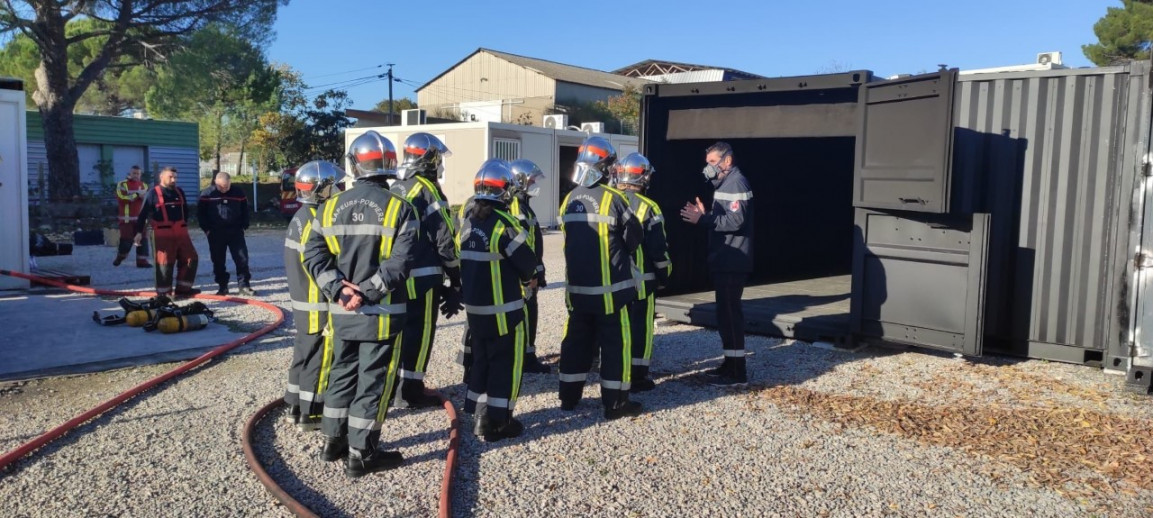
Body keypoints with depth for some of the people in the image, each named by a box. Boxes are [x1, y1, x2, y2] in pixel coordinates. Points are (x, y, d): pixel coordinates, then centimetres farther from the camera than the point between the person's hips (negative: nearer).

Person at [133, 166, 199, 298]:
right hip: (163, 234, -6)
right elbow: (143, 213, -6)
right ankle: (163, 293, 5)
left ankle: (183, 289, 13)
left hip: (180, 232, 6)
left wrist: (185, 226, 23)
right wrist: (139, 232, -12)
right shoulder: (153, 193, -2)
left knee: (190, 258, 5)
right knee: (165, 263, -4)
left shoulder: (179, 192, 15)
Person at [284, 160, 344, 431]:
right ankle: (311, 413, 7)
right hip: (318, 304, -10)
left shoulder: (300, 217, 11)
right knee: (318, 358, -1)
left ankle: (296, 406, 28)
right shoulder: (317, 221, -20)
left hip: (302, 300, 10)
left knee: (304, 353, 18)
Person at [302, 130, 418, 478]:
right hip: (382, 313, -5)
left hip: (341, 312, 5)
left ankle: (333, 441, 30)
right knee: (373, 380, 3)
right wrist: (366, 293, -17)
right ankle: (361, 454, 10)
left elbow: (314, 256, -1)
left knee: (342, 373, 19)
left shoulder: (331, 207, 5)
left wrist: (339, 289, -8)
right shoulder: (398, 209, -9)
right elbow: (399, 264, -19)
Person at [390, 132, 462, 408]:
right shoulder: (427, 191, -13)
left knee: (404, 329, 17)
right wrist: (456, 277, -6)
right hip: (422, 275, -8)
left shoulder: (396, 189, 14)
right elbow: (443, 239, -15)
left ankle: (398, 385, 26)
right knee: (420, 332, 0)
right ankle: (410, 391, 5)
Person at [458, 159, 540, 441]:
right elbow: (526, 261, -16)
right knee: (506, 362, 3)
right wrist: (528, 280, 5)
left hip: (474, 306, 7)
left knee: (482, 359, 18)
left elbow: (464, 261, 12)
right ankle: (497, 422, 8)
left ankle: (480, 416, 26)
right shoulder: (503, 223, -18)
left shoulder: (467, 222, 6)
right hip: (504, 308, -7)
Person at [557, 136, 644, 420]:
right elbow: (633, 236, -6)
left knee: (577, 339, 16)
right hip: (610, 286, -6)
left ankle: (569, 396, 23)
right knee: (615, 342, 3)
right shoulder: (613, 198, -14)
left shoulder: (569, 200, 4)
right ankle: (615, 402, 6)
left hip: (577, 285, 6)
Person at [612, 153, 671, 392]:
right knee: (640, 325, 3)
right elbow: (658, 247, -11)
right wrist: (664, 274, 2)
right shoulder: (647, 207, -12)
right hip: (640, 278, -5)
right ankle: (638, 376, 6)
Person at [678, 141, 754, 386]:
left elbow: (736, 221, -25)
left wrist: (703, 219, -24)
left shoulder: (737, 184, -14)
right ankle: (730, 363, 23)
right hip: (724, 260, 11)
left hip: (732, 262, -11)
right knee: (725, 312, 14)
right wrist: (704, 215, 6)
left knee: (730, 313, -8)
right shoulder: (724, 184, 18)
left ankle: (737, 371, -4)